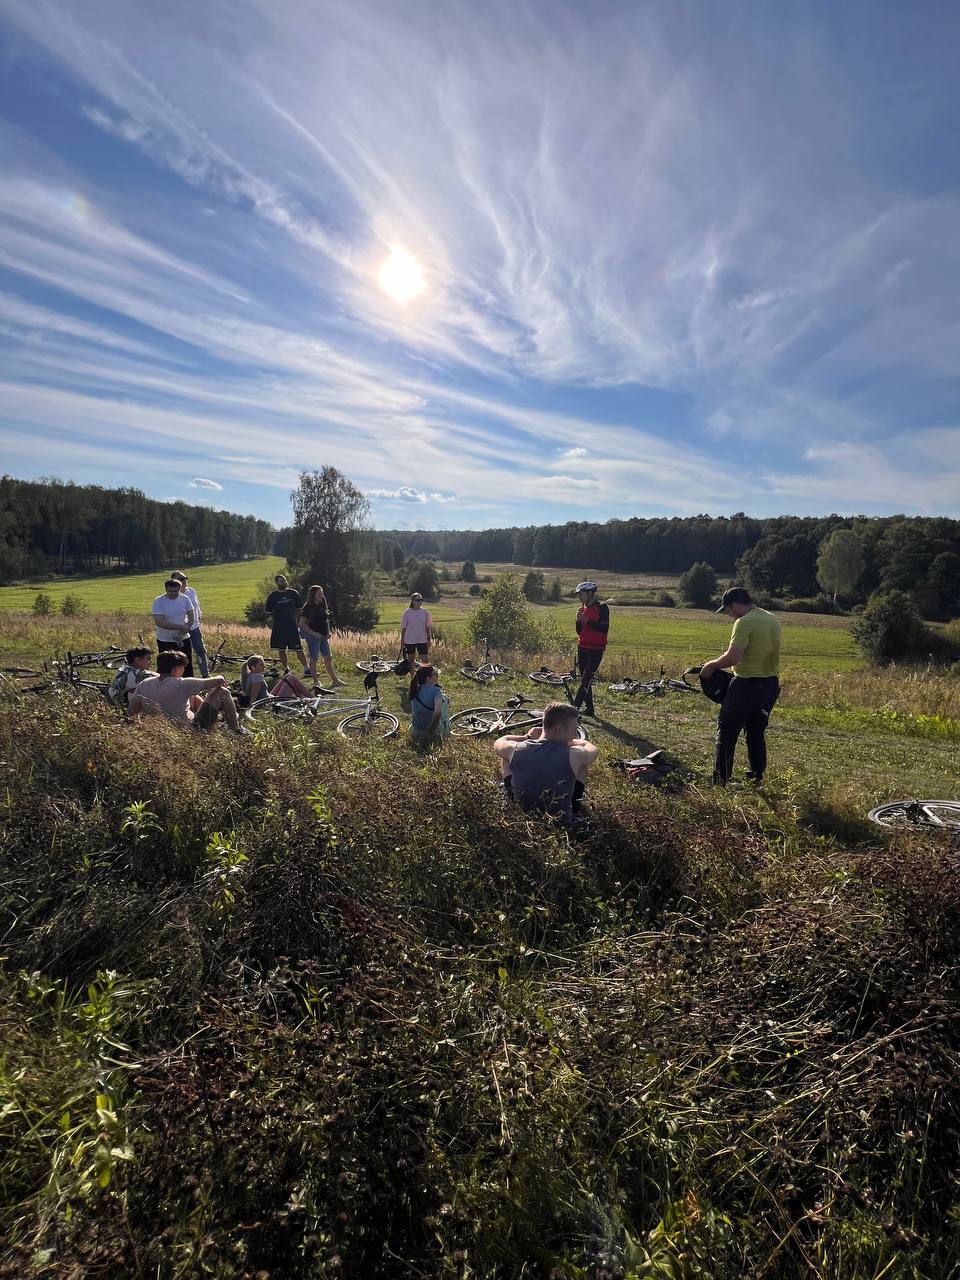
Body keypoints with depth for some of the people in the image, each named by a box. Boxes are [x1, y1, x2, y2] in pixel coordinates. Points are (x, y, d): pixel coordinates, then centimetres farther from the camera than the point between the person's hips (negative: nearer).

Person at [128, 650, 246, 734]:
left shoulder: (144, 685, -11)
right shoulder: (181, 685, -27)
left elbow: (132, 711, -7)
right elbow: (219, 680, -20)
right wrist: (221, 680, 3)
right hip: (192, 729, -7)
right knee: (222, 692, 1)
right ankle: (237, 730, 16)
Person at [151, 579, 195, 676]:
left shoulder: (185, 599, 0)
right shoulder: (158, 602, -12)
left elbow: (191, 617, 1)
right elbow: (159, 622, -20)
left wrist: (184, 630, -17)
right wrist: (181, 627, -23)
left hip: (184, 639, 3)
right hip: (165, 641, -3)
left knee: (187, 665, 9)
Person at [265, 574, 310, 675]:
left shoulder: (293, 593, 4)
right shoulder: (273, 596, 2)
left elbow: (300, 607, 13)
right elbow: (269, 611, 8)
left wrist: (293, 615, 5)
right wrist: (278, 618, 1)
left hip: (292, 625, -1)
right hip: (278, 627, 1)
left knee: (299, 649, -5)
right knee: (281, 650, 8)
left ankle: (307, 669, 0)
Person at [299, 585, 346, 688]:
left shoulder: (323, 606, 11)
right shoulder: (308, 608, -9)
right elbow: (302, 624, -11)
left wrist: (328, 633, 9)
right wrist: (314, 633, -18)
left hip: (324, 637, 7)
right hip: (313, 637, -7)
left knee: (328, 658, 9)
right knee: (314, 659, 2)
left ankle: (334, 680, 13)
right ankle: (315, 682, 9)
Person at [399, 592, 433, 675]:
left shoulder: (425, 612, 0)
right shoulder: (406, 612, -4)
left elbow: (427, 627, 5)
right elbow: (403, 628, 0)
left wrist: (429, 639, 1)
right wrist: (402, 641, 0)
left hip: (422, 640, 0)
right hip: (409, 640, 0)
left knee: (425, 660, -2)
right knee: (411, 660, 9)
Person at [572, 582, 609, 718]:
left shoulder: (601, 607, -8)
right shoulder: (582, 608, 12)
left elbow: (604, 628, -19)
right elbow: (579, 632, 13)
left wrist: (587, 621, -19)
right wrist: (578, 620, -5)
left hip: (596, 650, -7)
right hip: (582, 649, 7)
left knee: (586, 680, -12)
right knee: (584, 680, 10)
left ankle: (574, 708, -14)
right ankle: (589, 708, 18)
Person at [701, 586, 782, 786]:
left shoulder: (745, 622, -18)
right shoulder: (772, 619, 10)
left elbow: (733, 657, -26)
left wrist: (711, 665, -10)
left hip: (747, 685, -8)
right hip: (770, 685, 8)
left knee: (726, 731, 3)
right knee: (757, 732, 19)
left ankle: (721, 780, 6)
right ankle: (757, 778, 26)